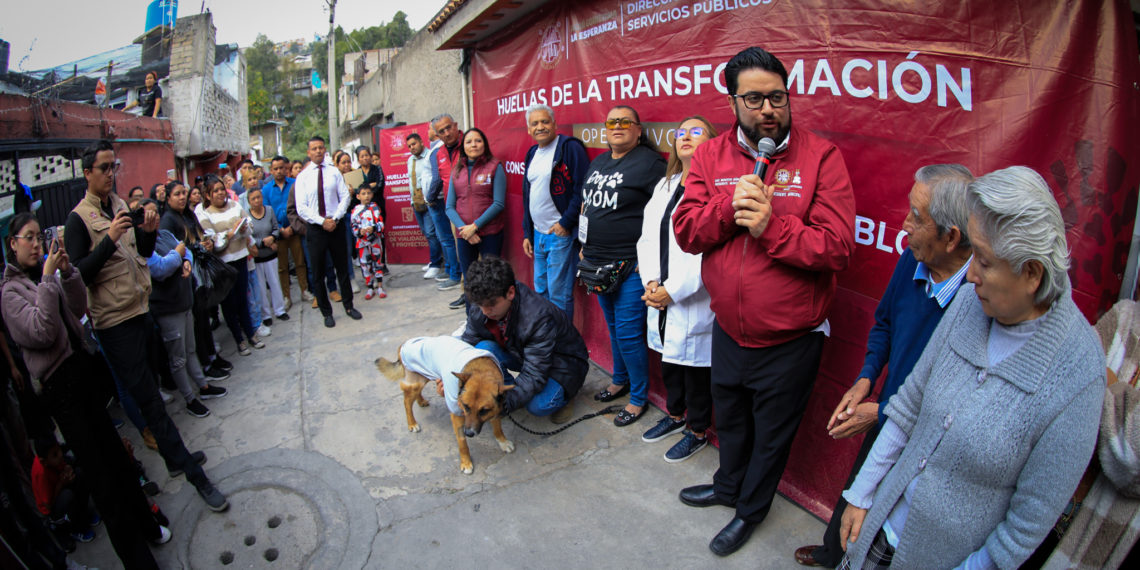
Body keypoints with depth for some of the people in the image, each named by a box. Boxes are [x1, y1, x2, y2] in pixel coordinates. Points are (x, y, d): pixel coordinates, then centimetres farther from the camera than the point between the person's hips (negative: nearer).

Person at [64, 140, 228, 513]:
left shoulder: (121, 205, 11)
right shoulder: (78, 219, -10)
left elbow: (144, 253, 16)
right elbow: (78, 274, -16)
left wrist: (149, 231, -4)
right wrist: (110, 238, -26)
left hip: (142, 309, 7)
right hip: (115, 321, -7)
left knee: (147, 394, 19)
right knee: (149, 398, -2)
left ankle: (174, 457, 31)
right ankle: (193, 473, 2)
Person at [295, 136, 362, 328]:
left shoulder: (334, 172, 3)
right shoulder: (302, 177, -1)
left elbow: (345, 197, -1)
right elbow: (301, 208, -6)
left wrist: (335, 219, -14)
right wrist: (322, 221, -15)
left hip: (336, 225, 1)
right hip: (315, 229, 0)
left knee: (343, 268, 11)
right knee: (318, 273, 6)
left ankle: (349, 306, 24)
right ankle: (327, 313, 18)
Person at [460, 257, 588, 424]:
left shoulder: (539, 317, -38)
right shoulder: (479, 308, -18)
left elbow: (534, 375, -37)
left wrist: (504, 403, -47)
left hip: (561, 361, -5)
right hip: (520, 354, 6)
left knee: (538, 405, -32)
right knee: (483, 349, -24)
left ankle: (561, 395, 4)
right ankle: (511, 390, 0)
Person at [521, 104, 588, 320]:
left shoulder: (570, 147, -9)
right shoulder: (532, 153, 16)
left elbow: (582, 189, -16)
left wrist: (566, 223, -17)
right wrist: (527, 233, 18)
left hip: (561, 233, -8)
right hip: (538, 235, 8)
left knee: (559, 294, -3)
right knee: (540, 291, 17)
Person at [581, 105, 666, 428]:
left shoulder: (650, 162, -10)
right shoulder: (598, 162, 14)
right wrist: (585, 246, 18)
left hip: (631, 265, -7)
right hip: (598, 263, 8)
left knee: (628, 334, -2)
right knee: (613, 326, 20)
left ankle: (639, 398, 17)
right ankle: (620, 381, 40)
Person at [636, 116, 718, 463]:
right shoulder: (665, 185, 12)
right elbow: (647, 237, 10)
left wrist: (673, 290, -17)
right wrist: (651, 282, -4)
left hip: (695, 301, -7)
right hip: (661, 298, 7)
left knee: (696, 367, 8)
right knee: (669, 360, 21)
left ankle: (698, 432, 31)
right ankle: (675, 415, 44)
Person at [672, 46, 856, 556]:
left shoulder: (820, 156, -13)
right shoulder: (711, 155, -2)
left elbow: (837, 245, -19)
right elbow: (685, 229, -8)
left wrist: (770, 227, -29)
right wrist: (728, 206, -23)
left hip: (790, 340, -3)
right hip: (727, 330, 4)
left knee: (771, 434, 19)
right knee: (729, 419, 28)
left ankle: (750, 510, 45)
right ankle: (729, 485, 56)